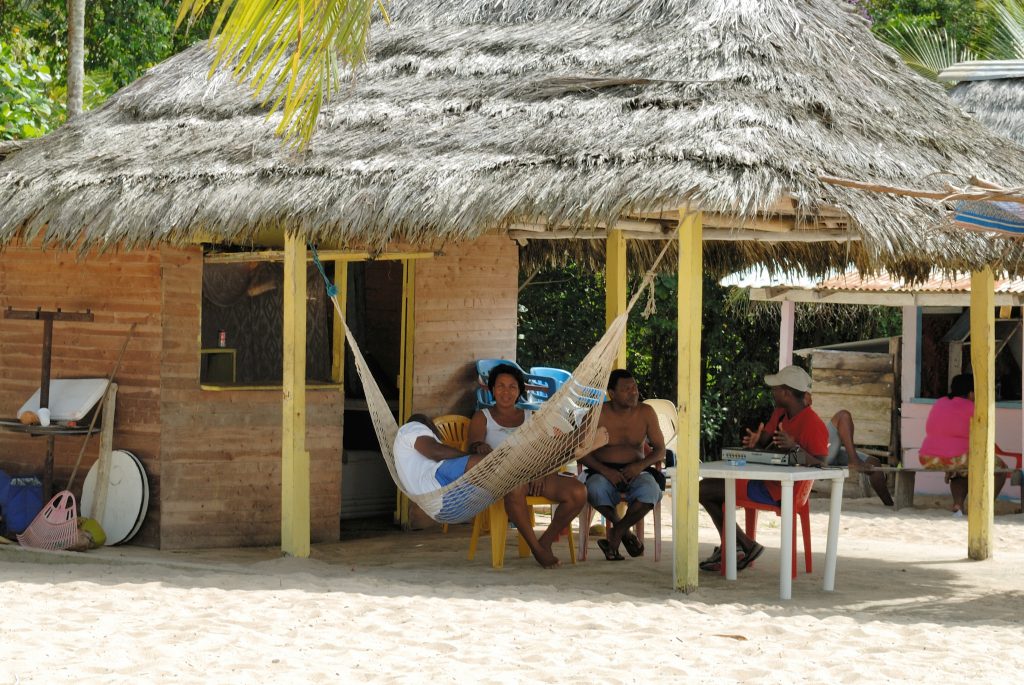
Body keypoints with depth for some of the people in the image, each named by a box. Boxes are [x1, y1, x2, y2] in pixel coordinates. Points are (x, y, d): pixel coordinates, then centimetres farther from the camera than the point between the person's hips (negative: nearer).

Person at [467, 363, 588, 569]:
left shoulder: (531, 417, 24)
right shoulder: (482, 417, 15)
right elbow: (473, 446, -4)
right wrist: (480, 447, -31)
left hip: (534, 473, 4)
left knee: (578, 492, -24)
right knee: (515, 488, -44)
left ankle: (547, 540, -6)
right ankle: (536, 548, -31)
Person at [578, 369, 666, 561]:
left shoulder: (645, 413, 4)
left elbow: (660, 450, 7)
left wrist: (641, 465, -15)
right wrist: (605, 471, -21)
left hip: (636, 471, 1)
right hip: (604, 471, -1)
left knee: (650, 491, -35)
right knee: (596, 490, -38)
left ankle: (617, 532, -11)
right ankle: (626, 533, -11)